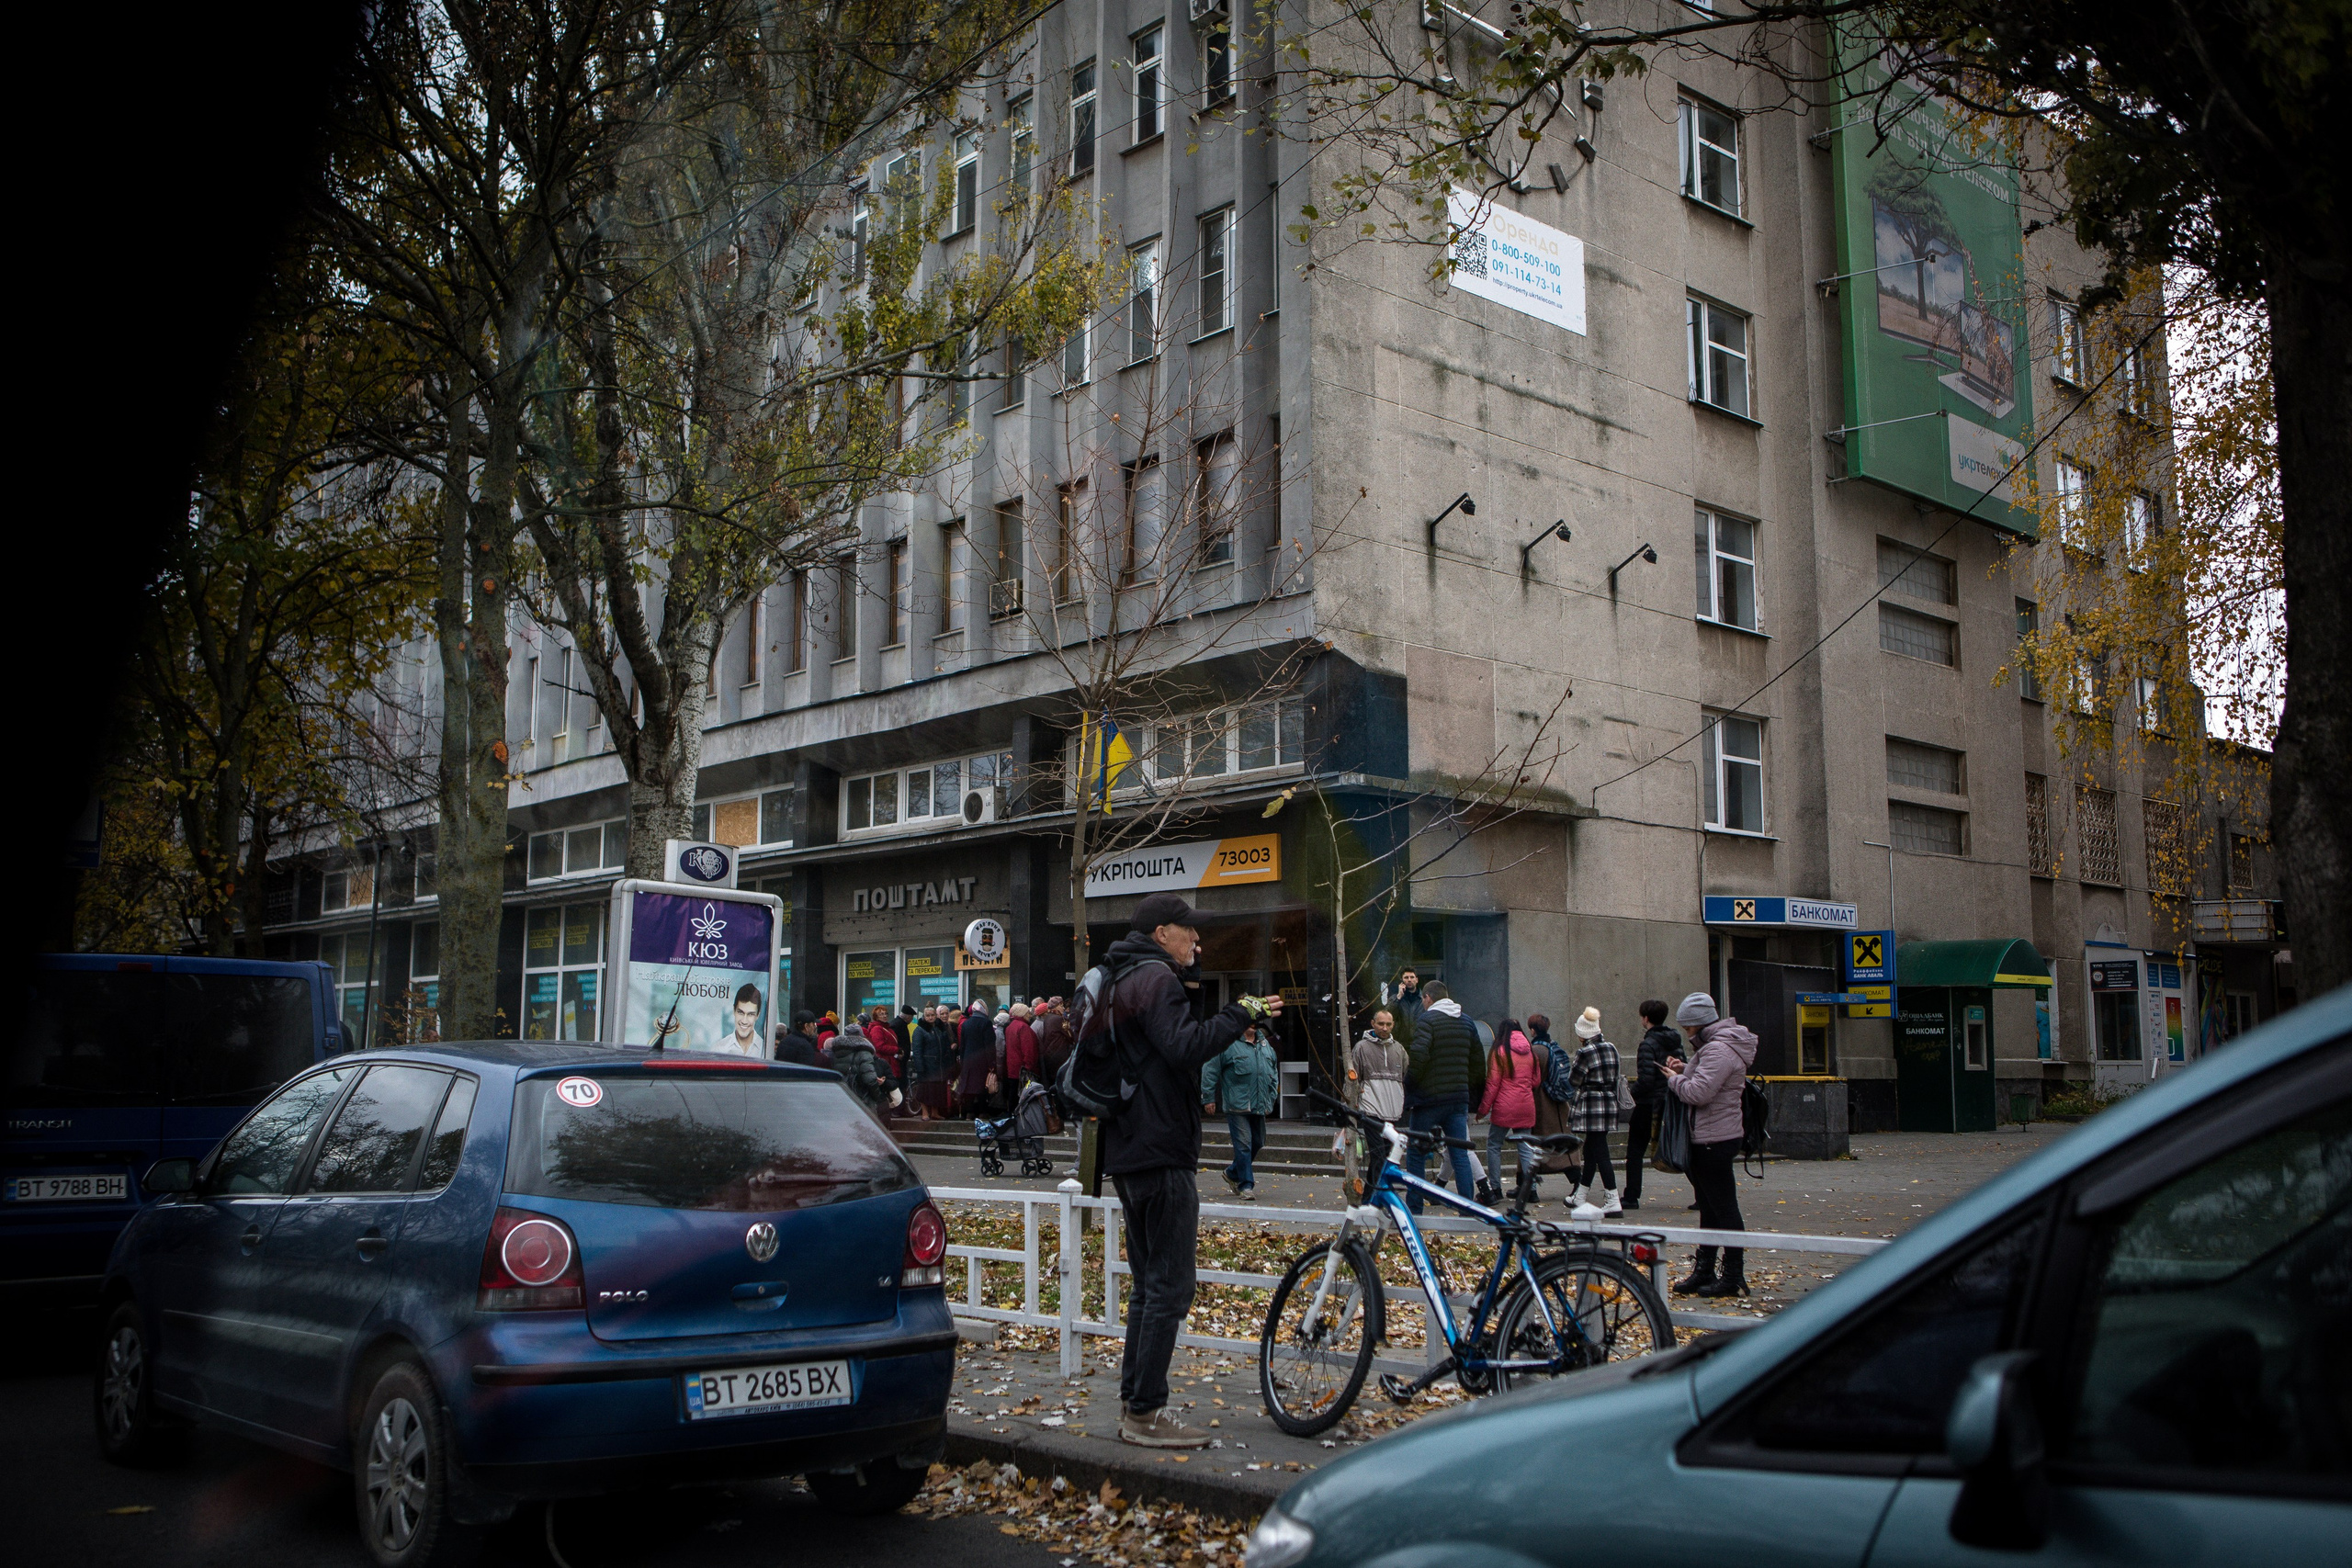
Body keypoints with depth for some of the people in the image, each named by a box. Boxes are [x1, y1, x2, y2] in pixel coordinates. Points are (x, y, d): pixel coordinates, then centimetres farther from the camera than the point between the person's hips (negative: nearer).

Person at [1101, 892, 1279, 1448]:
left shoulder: (1125, 981, 20)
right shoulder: (1155, 978, -12)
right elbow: (1185, 1045, -27)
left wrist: (1192, 973, 19)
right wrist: (1242, 1012, -21)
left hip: (1128, 1153, 11)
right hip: (1162, 1154, -11)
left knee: (1150, 1285, 16)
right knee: (1170, 1287, -7)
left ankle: (1133, 1406, 19)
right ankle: (1146, 1412, -4)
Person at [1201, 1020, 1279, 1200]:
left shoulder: (1264, 1044, 14)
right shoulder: (1227, 1043, -7)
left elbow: (1273, 1074, 25)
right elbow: (1210, 1070, -6)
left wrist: (1271, 1098, 20)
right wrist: (1208, 1098, -7)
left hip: (1259, 1107, 7)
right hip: (1237, 1105, -7)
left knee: (1257, 1142, 12)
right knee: (1243, 1144, -9)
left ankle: (1233, 1173, 32)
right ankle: (1245, 1185, -1)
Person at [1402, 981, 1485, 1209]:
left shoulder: (1428, 1019, -8)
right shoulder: (1467, 1022, 12)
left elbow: (1418, 1055, -20)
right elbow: (1479, 1062, 14)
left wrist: (1409, 1085, -8)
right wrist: (1471, 1092, 20)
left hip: (1429, 1098, -5)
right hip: (1459, 1099, 5)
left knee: (1416, 1156, 4)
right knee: (1460, 1155, 5)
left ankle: (1414, 1210, 4)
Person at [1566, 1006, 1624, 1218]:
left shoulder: (1585, 1052, -14)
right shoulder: (1611, 1048, 9)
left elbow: (1573, 1081, -8)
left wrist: (1572, 1066, 11)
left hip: (1591, 1105, -8)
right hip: (1610, 1103, 8)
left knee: (1599, 1153, -8)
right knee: (1591, 1151, 17)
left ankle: (1613, 1202, -13)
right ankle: (1580, 1197, 27)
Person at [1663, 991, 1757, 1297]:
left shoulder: (1718, 1050, -20)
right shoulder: (1715, 1045, 14)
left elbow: (1698, 1093, -27)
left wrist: (1674, 1079, -9)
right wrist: (1684, 1070, 5)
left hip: (1715, 1142, -11)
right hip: (1707, 1139, 11)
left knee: (1724, 1209, -4)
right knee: (1709, 1208, 16)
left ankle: (1733, 1278, 2)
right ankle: (1704, 1272, 24)